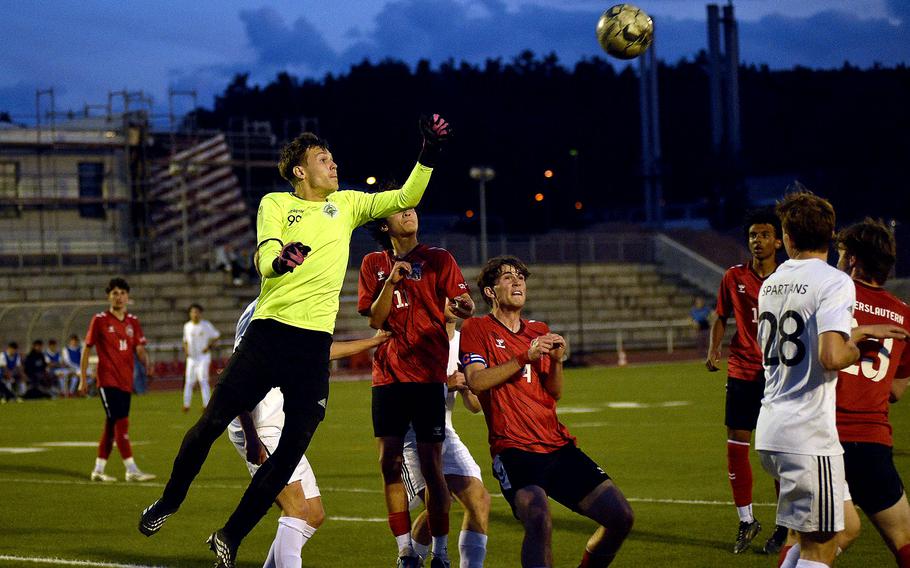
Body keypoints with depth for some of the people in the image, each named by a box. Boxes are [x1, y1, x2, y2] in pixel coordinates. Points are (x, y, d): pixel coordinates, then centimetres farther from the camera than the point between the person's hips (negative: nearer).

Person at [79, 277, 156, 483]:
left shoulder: (133, 322, 10)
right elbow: (87, 349, 0)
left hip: (125, 381, 6)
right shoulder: (100, 320, -3)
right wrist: (83, 378, -2)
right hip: (107, 380, -6)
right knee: (122, 422, -12)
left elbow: (139, 349, 6)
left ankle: (99, 470, 18)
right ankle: (131, 470, -14)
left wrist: (147, 363, -16)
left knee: (112, 425, 10)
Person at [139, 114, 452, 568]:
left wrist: (429, 155, -4)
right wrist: (279, 260, -34)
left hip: (315, 343, 3)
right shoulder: (275, 204, 5)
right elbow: (265, 260, -10)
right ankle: (168, 503, 24)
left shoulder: (346, 205, 15)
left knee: (290, 453, -1)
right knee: (212, 423, 0)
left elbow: (405, 198, 10)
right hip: (269, 330, -3)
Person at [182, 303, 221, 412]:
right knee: (189, 381, 5)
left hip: (203, 356, -4)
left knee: (203, 379, -15)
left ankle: (206, 405, -17)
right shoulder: (187, 326, 8)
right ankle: (186, 404, 13)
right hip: (191, 357, 4)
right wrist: (185, 349, 2)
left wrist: (209, 346, -11)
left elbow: (216, 336, 2)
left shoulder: (206, 325, -4)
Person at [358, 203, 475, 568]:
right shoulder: (374, 264, 11)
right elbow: (374, 320, 3)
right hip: (388, 374, 3)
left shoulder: (438, 259, 3)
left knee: (430, 466, -6)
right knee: (389, 464, 0)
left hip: (428, 373, -3)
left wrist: (462, 307, -30)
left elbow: (466, 304, -6)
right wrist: (392, 281, -11)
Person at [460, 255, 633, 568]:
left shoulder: (539, 331, 20)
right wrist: (525, 357, -17)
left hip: (557, 446, 6)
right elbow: (476, 381, -13)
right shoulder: (477, 329, 3)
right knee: (539, 522, -34)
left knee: (620, 517, -4)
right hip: (514, 451, -6)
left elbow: (555, 393, 16)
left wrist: (556, 361, -3)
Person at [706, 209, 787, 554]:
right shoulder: (734, 277, 3)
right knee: (736, 446, 2)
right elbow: (721, 317, 13)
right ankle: (746, 521, 18)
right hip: (741, 372, 2)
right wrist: (713, 350, -2)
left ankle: (786, 526, 12)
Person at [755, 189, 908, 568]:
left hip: (769, 431, 8)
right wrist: (858, 350, -2)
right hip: (809, 436, -8)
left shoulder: (770, 284, 13)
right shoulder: (835, 282, -11)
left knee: (822, 535, 23)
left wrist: (859, 331, 30)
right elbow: (831, 356, -23)